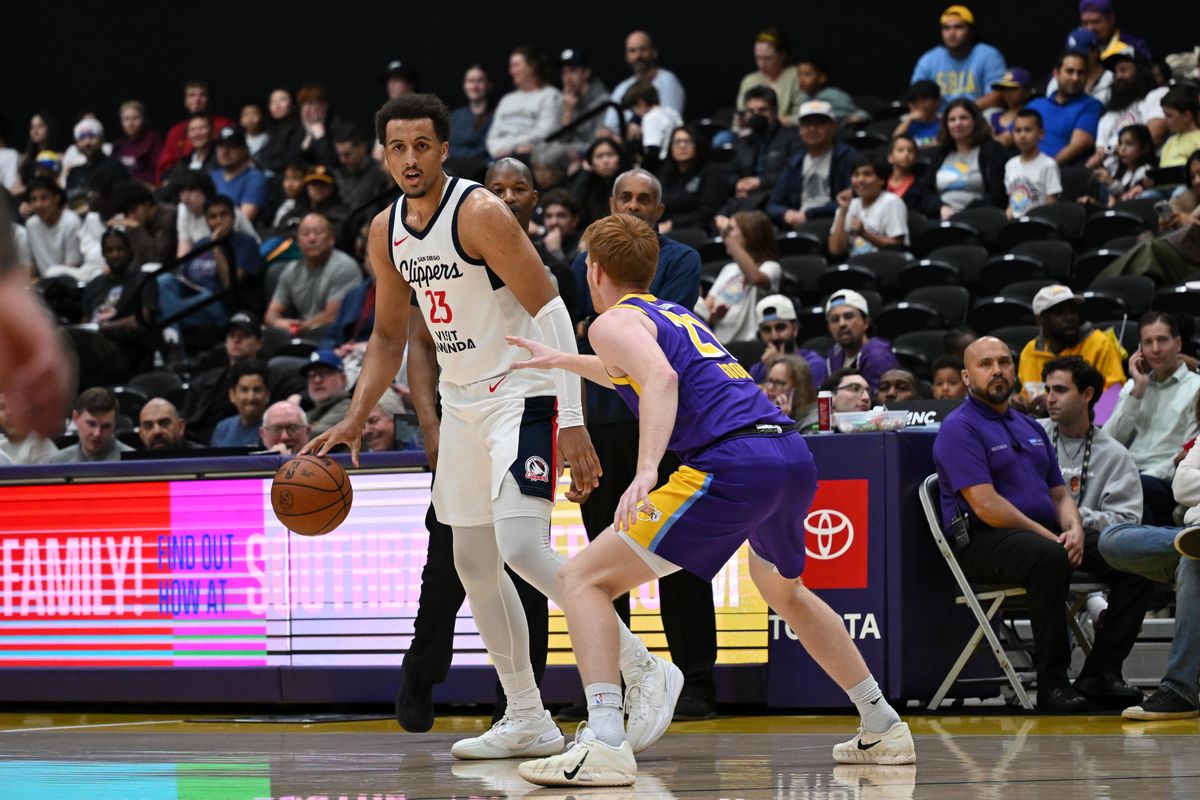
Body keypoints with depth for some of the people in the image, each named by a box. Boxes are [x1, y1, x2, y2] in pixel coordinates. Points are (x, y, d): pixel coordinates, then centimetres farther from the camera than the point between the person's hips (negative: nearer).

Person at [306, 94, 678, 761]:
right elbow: (390, 336, 18)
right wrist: (355, 421, 7)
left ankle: (647, 673, -12)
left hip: (522, 392, -8)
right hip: (461, 399, 9)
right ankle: (527, 720, 17)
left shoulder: (479, 212, -18)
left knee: (522, 546, -22)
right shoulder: (387, 232, 5)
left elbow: (551, 312, -20)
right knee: (475, 563, 9)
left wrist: (573, 423, -26)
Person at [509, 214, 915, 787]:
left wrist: (647, 470, -28)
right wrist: (562, 362, 63)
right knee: (783, 590, 37)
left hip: (733, 464, -8)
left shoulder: (613, 322, 6)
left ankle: (604, 744, -22)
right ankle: (882, 726, 38)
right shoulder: (677, 314, 30)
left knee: (583, 579, -6)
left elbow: (661, 379, -16)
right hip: (794, 454, 8)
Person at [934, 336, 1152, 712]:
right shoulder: (960, 428, -4)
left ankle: (1100, 673, -11)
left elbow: (1059, 494, 21)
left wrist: (1074, 531, -3)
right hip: (983, 544, -8)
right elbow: (986, 505, -14)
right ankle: (1052, 683, -32)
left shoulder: (1030, 428, 22)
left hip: (1045, 535, 8)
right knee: (1048, 557, -40)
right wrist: (1050, 537, -16)